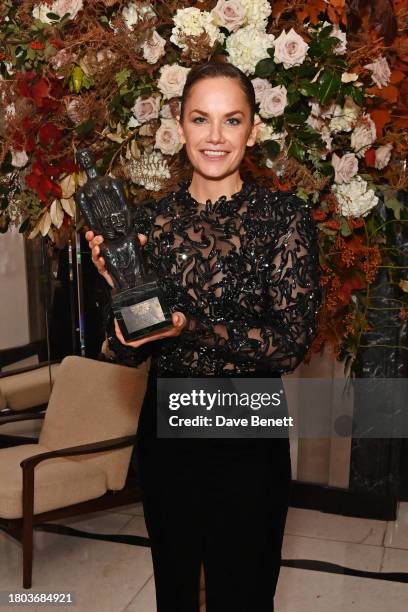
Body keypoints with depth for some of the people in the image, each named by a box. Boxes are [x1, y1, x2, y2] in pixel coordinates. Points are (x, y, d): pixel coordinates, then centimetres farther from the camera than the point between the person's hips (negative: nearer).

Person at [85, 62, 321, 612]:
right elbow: (129, 353, 0)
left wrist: (192, 327, -26)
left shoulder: (285, 216, -11)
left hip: (248, 435, -3)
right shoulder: (150, 219, -2)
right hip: (165, 427, 3)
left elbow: (292, 344, -15)